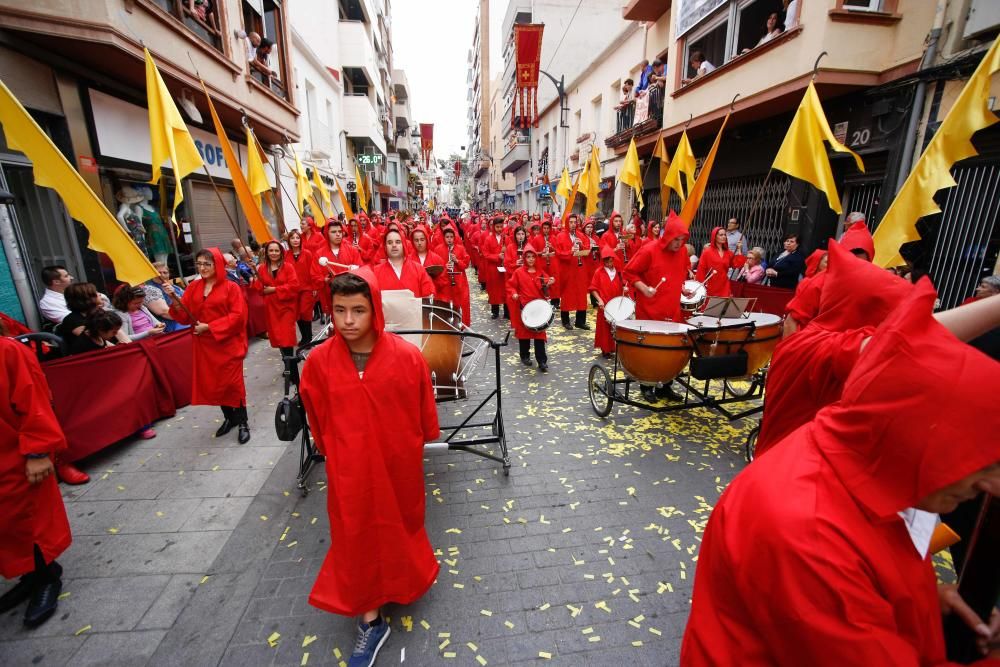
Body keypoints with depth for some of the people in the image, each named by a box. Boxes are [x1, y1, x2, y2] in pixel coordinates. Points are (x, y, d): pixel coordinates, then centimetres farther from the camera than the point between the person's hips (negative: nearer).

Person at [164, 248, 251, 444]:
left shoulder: (231, 287, -7)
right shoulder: (193, 287, 7)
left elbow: (237, 316, -15)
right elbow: (185, 317, 4)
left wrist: (209, 327, -18)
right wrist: (175, 300, -13)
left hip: (228, 344, -5)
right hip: (204, 345, 5)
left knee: (233, 383, -2)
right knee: (212, 384, 12)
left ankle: (243, 423, 10)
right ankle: (229, 417, 29)